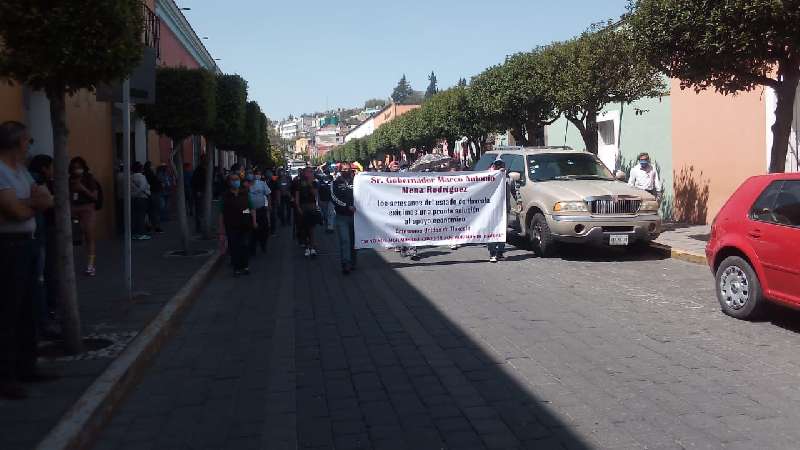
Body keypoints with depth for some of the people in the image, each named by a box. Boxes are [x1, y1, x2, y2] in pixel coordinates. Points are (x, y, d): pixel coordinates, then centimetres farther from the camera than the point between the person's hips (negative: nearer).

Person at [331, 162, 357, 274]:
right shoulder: (335, 183, 3)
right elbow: (334, 198, -8)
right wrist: (348, 206, -17)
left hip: (354, 215, 3)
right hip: (342, 216, -2)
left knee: (353, 241, 8)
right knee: (344, 240, -9)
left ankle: (352, 263, 19)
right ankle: (345, 264, -9)